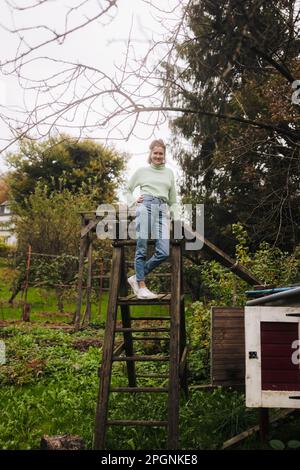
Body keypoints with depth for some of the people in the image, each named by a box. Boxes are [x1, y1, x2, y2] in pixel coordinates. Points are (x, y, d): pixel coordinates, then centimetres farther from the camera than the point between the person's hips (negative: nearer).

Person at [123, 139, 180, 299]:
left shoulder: (169, 173, 21)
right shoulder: (142, 171, 13)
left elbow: (173, 200, 22)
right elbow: (127, 190, 21)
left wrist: (176, 219, 12)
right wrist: (133, 202, 3)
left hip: (162, 211, 3)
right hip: (145, 207, -3)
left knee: (164, 252, -10)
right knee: (142, 249, -6)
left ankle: (136, 278, 5)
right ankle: (141, 287, 2)